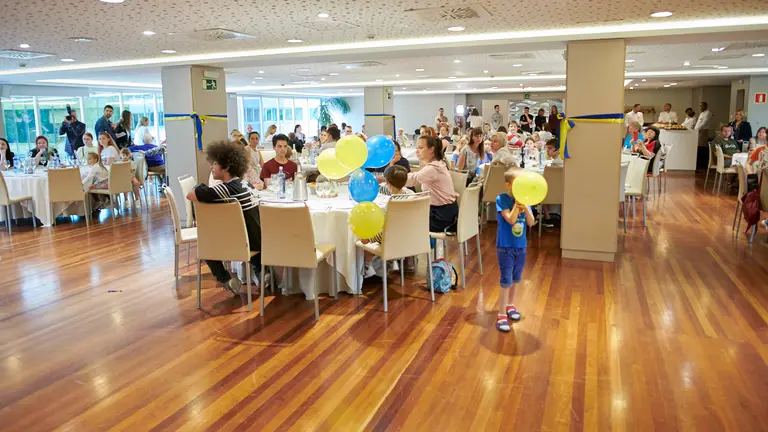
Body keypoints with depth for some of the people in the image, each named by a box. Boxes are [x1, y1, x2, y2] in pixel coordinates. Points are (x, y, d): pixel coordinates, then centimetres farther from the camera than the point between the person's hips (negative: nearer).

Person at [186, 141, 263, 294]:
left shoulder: (226, 189, -22)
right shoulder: (242, 183, 3)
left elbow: (190, 195, -21)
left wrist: (200, 188, -1)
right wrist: (204, 191, 5)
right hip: (258, 238, 7)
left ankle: (227, 280, 12)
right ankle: (260, 272, 36)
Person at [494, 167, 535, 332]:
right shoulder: (502, 199, -14)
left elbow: (531, 222, -7)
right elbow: (511, 219, -24)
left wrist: (525, 206, -20)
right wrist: (517, 203, -24)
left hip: (521, 247, 6)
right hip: (505, 247, -5)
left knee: (515, 280, 19)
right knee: (506, 282, -5)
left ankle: (509, 305, 40)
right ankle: (501, 315, 3)